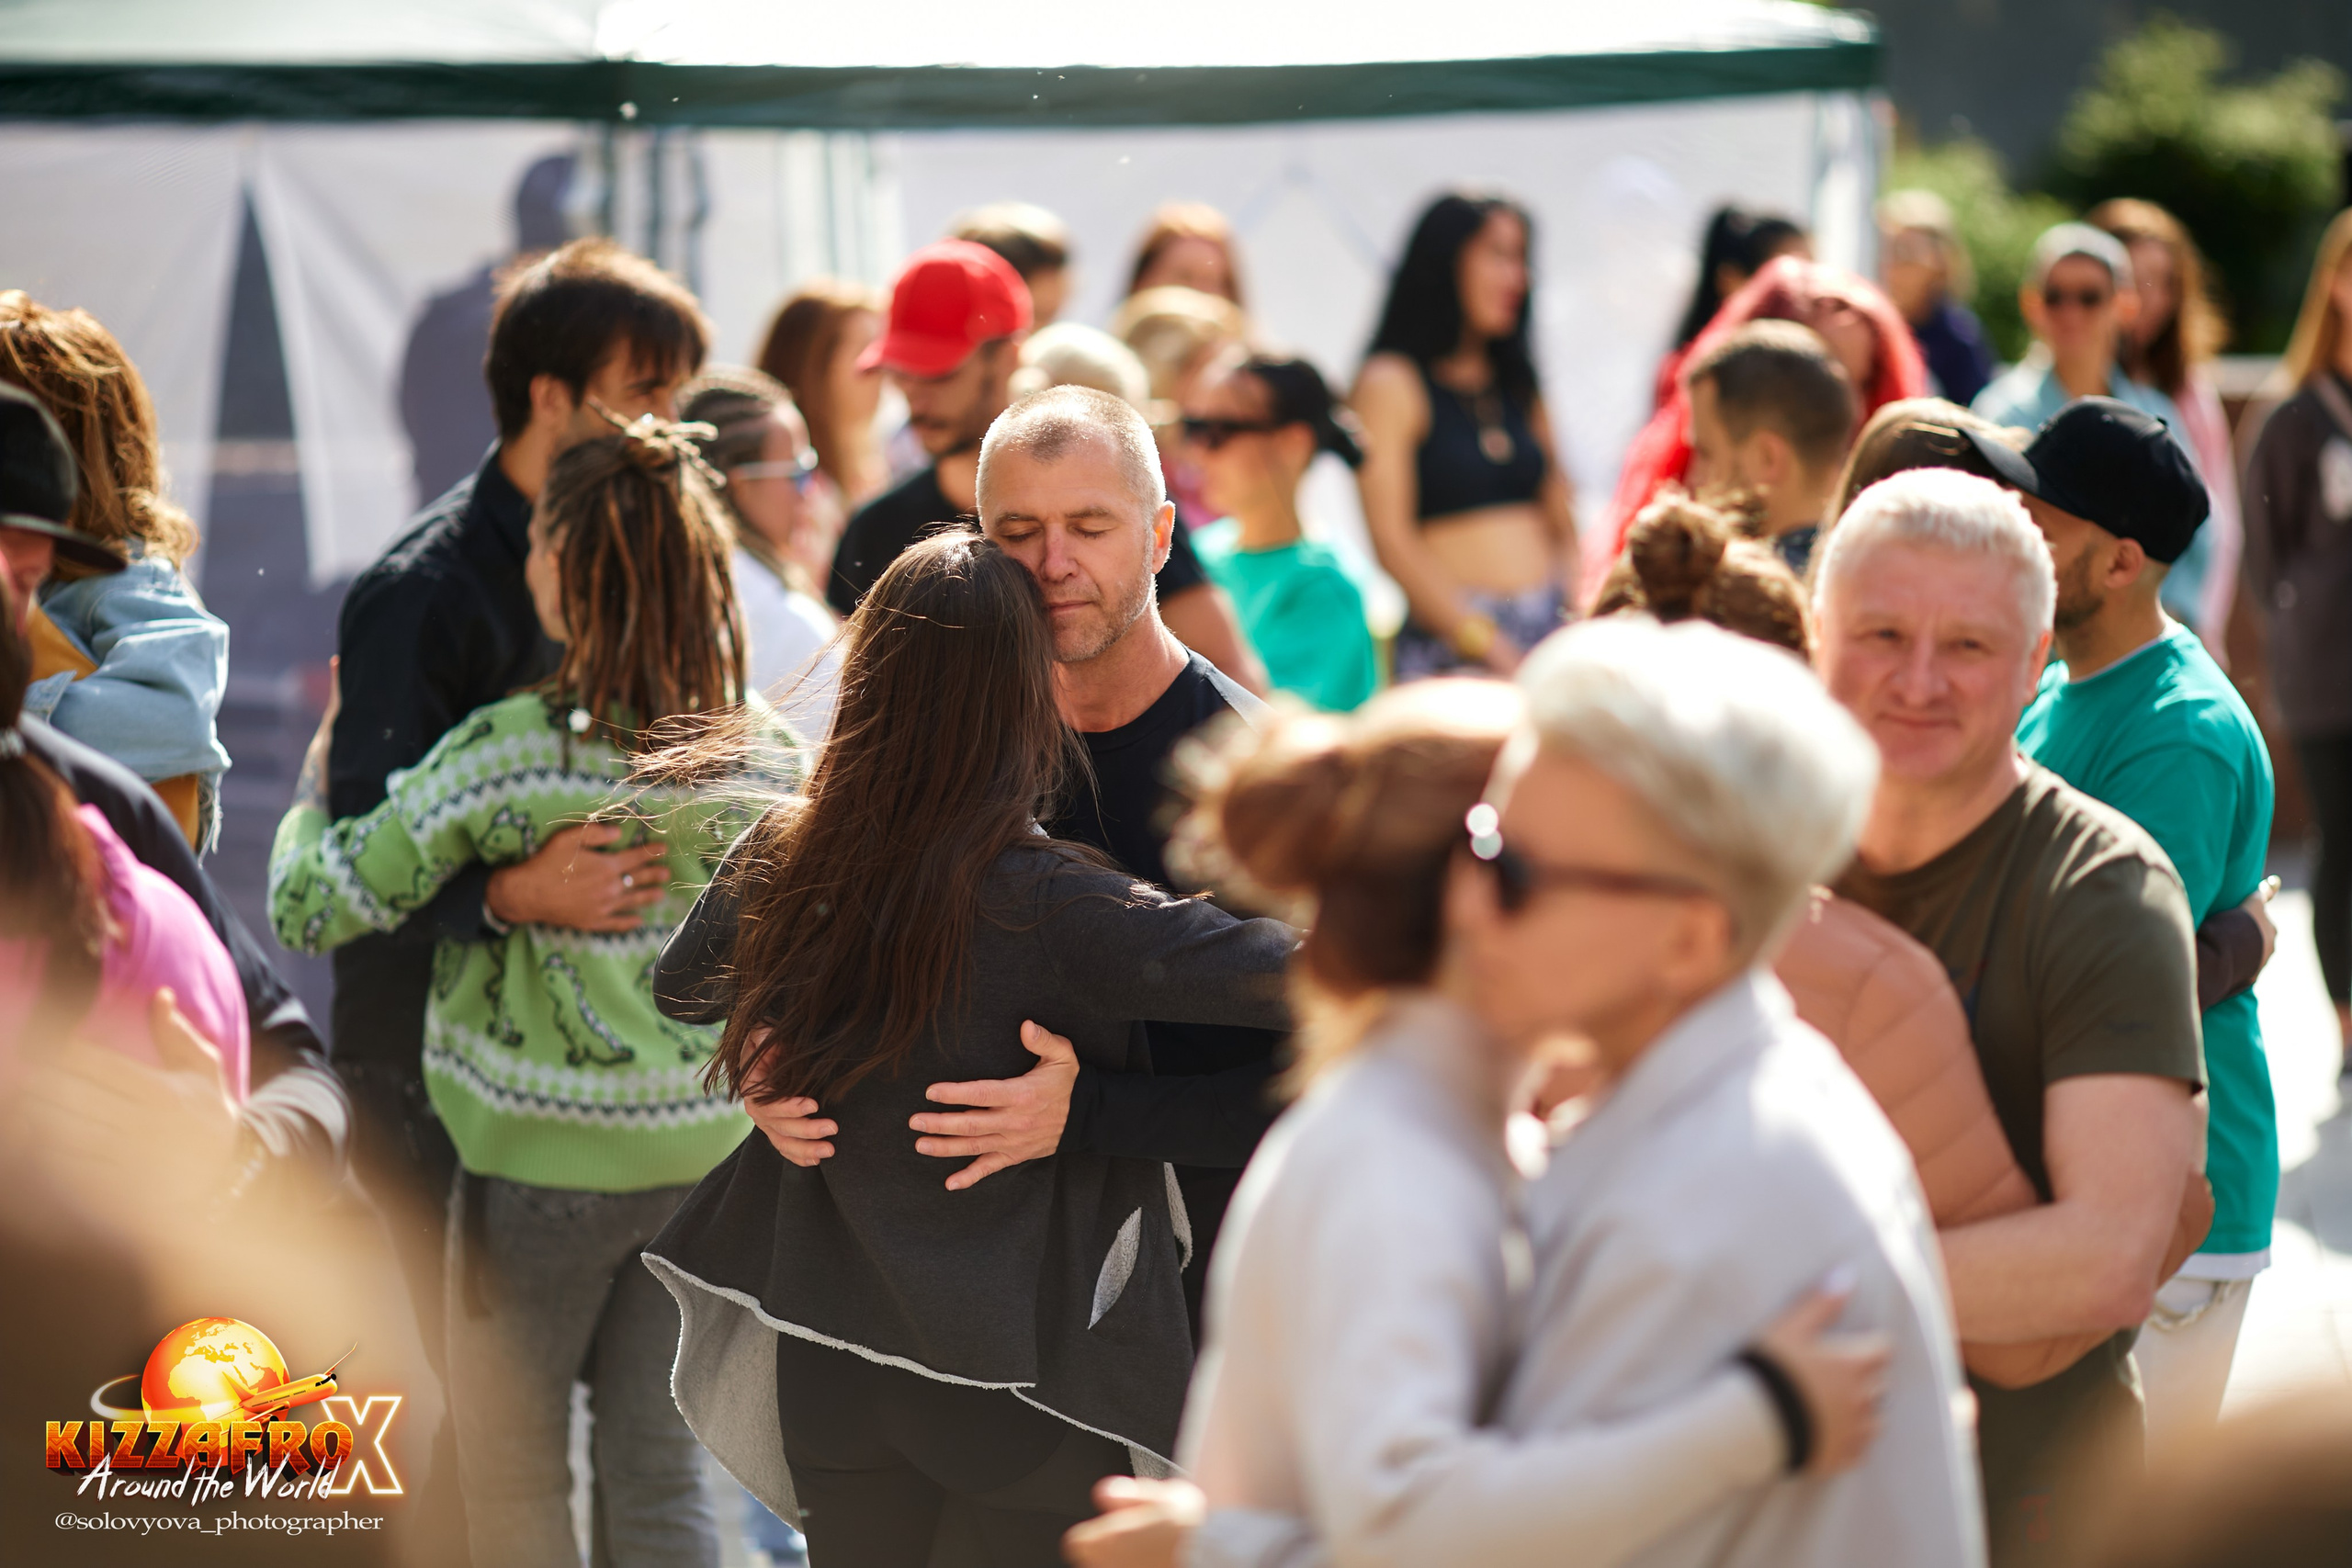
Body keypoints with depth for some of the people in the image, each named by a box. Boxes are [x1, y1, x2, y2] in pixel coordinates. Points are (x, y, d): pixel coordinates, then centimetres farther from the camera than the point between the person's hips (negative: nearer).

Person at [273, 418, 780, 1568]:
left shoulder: (510, 751, -19)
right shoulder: (763, 749, -4)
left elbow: (308, 909, -14)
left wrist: (316, 783, 5)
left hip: (543, 1157, -5)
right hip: (707, 1150, 5)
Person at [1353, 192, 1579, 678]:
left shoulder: (1519, 383, 20)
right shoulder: (1391, 384, 1)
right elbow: (1391, 539, -6)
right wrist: (1486, 644, -11)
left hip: (1550, 629, 5)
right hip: (1452, 647, -5)